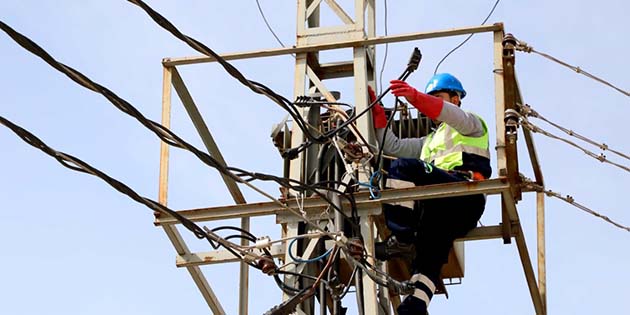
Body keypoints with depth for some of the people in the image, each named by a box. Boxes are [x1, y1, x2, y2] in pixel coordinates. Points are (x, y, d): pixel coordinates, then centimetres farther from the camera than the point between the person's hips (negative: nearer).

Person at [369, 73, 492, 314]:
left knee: (402, 167, -25)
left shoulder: (472, 124, 21)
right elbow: (391, 145, 33)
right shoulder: (429, 142, 44)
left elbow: (454, 115, -5)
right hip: (442, 211, 7)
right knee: (430, 256, -10)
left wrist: (414, 97, -24)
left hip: (465, 194, -7)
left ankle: (401, 238, -31)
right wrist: (376, 110, 21)